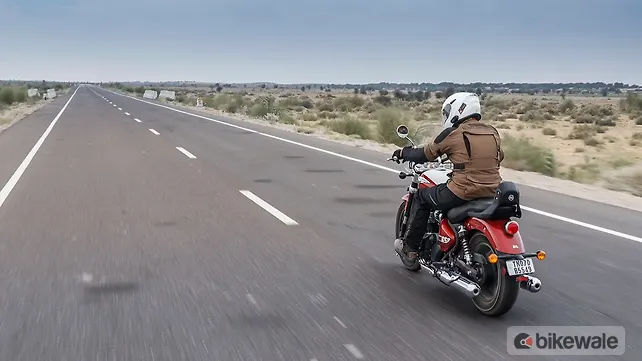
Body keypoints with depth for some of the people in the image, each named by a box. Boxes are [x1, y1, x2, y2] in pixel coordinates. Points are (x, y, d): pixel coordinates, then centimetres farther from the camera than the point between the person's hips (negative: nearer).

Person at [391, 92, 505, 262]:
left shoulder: (453, 134, -7)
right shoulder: (493, 132, 9)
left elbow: (425, 154, 3)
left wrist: (403, 153, 22)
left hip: (463, 193, -6)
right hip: (492, 193, 6)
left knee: (421, 197, 15)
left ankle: (410, 248, 19)